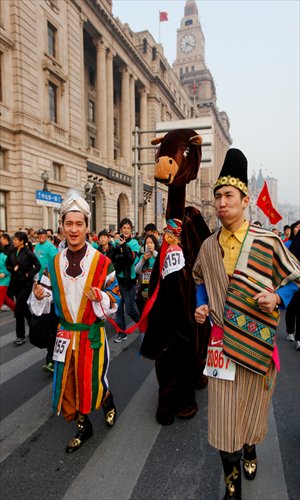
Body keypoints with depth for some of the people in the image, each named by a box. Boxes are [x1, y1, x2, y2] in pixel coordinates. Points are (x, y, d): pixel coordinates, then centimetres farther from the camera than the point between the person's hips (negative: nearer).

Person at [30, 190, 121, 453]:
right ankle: (83, 427, 38)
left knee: (93, 381, 7)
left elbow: (115, 299, -9)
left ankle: (108, 402, 44)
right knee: (68, 383, 13)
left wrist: (100, 297, -29)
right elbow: (46, 301, 6)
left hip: (92, 333, -4)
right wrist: (40, 296, -16)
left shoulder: (102, 262, -12)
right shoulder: (55, 263, 1)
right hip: (65, 333, 4)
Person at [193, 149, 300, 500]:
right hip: (221, 339, 2)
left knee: (253, 403, 18)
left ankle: (250, 448, 52)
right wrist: (201, 306, 2)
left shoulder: (268, 241, -9)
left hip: (257, 338, -1)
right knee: (223, 410, 6)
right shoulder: (208, 246, 1)